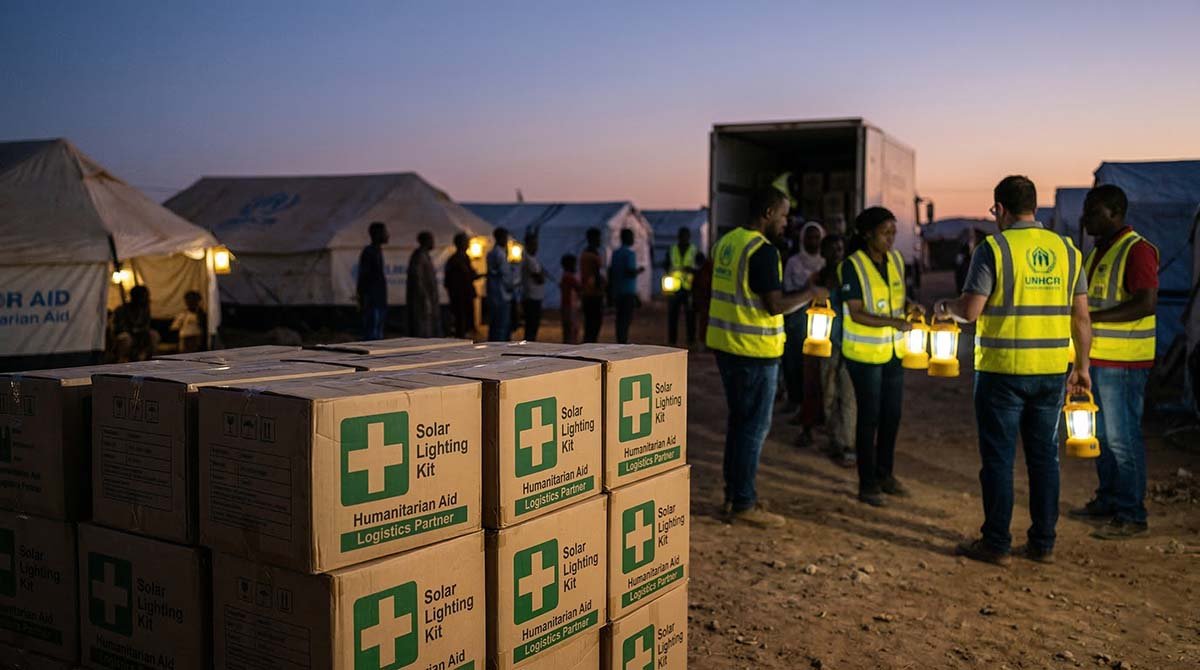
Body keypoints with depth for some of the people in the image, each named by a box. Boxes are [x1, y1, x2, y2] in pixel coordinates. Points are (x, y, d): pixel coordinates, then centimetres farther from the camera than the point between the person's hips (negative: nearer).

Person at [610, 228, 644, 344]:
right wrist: (639, 270, -1)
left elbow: (610, 272, 15)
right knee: (627, 318, -6)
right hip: (628, 291, -7)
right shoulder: (630, 253, -12)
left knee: (620, 318, 11)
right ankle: (623, 341, -10)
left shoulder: (615, 253, 12)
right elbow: (630, 272, -21)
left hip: (617, 291, 7)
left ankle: (619, 341, 13)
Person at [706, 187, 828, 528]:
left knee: (738, 420, 18)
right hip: (754, 350, -9)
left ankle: (733, 494, 26)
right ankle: (744, 505, 6)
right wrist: (810, 294, -7)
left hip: (724, 344, 9)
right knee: (755, 426, 0)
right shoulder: (763, 250, -18)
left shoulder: (725, 242, 10)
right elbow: (776, 305, -21)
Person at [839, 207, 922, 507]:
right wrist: (892, 322, -31)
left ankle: (885, 474, 29)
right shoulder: (853, 266, -16)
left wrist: (910, 305, -7)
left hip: (893, 350, 6)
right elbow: (856, 314, -19)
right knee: (869, 417, 0)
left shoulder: (896, 259, 3)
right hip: (864, 352, -6)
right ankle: (867, 484, 11)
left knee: (892, 415, 13)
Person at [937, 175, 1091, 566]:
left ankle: (996, 544, 9)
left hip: (1003, 370, -5)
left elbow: (970, 310, -14)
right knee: (1044, 456, 12)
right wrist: (1082, 366, 15)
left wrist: (946, 308, 7)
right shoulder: (1067, 250, 7)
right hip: (1052, 371, 5)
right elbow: (1081, 316, 8)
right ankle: (1043, 543, 19)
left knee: (998, 457, 4)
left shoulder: (994, 248, -9)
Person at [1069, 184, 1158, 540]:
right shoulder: (1099, 251, 15)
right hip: (1096, 358, 9)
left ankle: (1131, 516, 5)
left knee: (1122, 437, -4)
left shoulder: (1136, 250, -15)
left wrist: (1092, 317, -25)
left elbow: (1146, 303, -24)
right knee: (1102, 434, 17)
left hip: (1123, 362, -9)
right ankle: (1107, 502, 29)